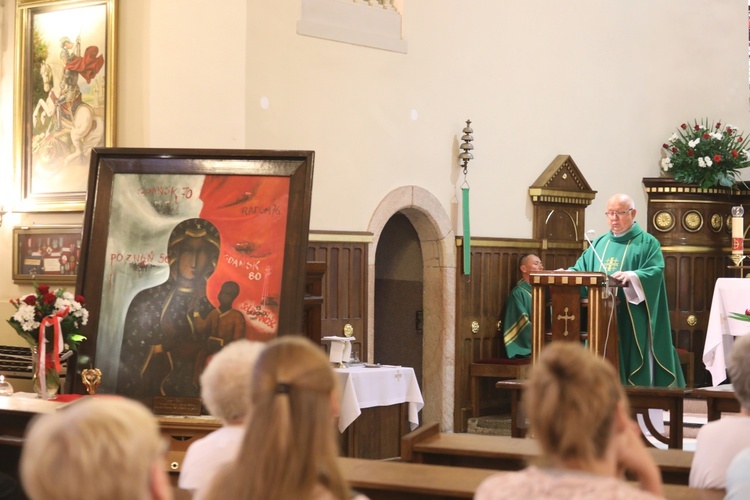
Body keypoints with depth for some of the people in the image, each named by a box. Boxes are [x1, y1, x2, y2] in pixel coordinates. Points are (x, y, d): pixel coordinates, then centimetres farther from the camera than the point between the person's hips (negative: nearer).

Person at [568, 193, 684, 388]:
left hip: (632, 321, -5)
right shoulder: (599, 244, 18)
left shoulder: (647, 243, 2)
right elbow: (580, 269, 15)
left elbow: (655, 272, -13)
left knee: (633, 366, -5)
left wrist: (631, 276, -31)